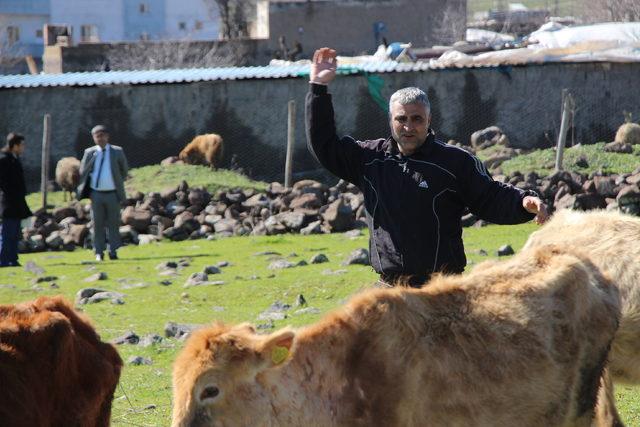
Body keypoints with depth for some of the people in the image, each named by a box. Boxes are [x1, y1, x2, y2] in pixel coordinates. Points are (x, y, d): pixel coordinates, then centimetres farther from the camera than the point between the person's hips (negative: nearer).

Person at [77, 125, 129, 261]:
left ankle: (113, 251, 7)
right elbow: (83, 172, 9)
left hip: (112, 194, -1)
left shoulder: (117, 152, 2)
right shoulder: (90, 153, 3)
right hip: (96, 193, 1)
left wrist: (118, 182, 10)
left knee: (113, 223, 1)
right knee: (98, 224, 3)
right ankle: (99, 252, 8)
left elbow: (124, 170, 14)